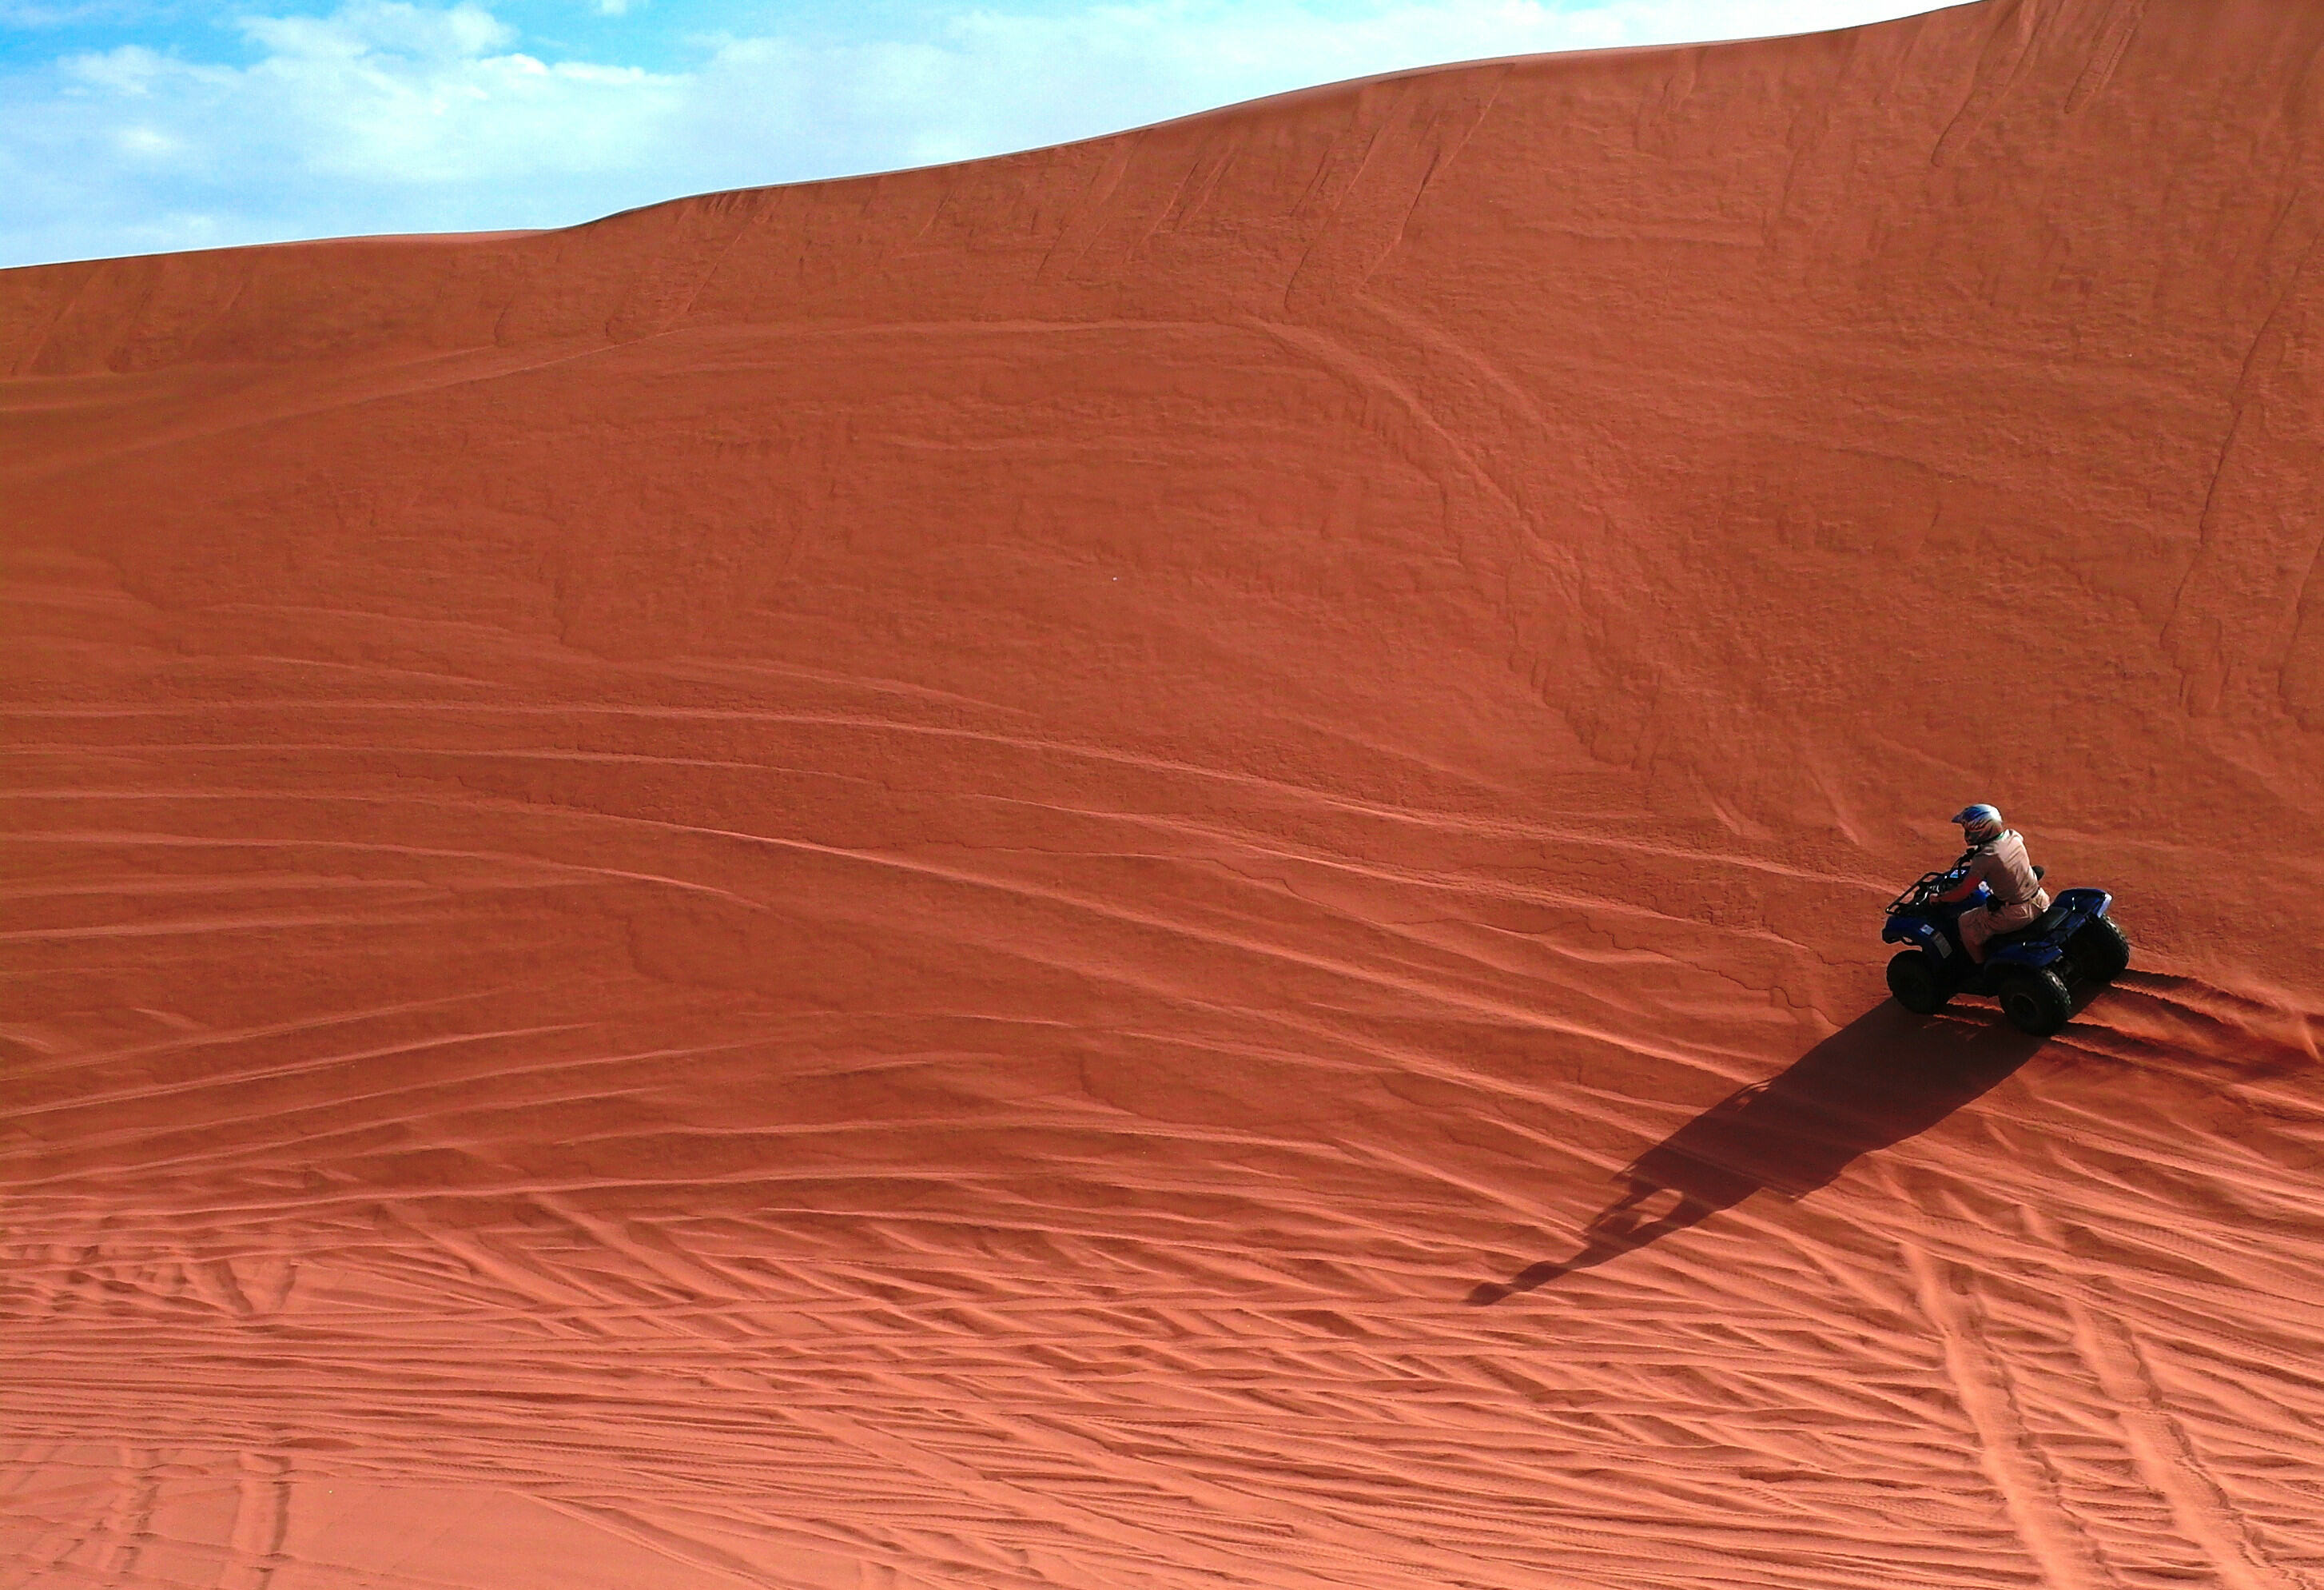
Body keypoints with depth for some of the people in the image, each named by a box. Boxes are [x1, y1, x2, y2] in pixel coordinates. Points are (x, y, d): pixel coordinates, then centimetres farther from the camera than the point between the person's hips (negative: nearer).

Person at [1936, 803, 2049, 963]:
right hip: (2039, 902, 8)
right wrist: (1974, 854, 28)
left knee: (1966, 923, 10)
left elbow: (1963, 892, -18)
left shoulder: (1984, 858, -24)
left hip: (2016, 914, -8)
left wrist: (1938, 898, -1)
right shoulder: (2013, 837, -4)